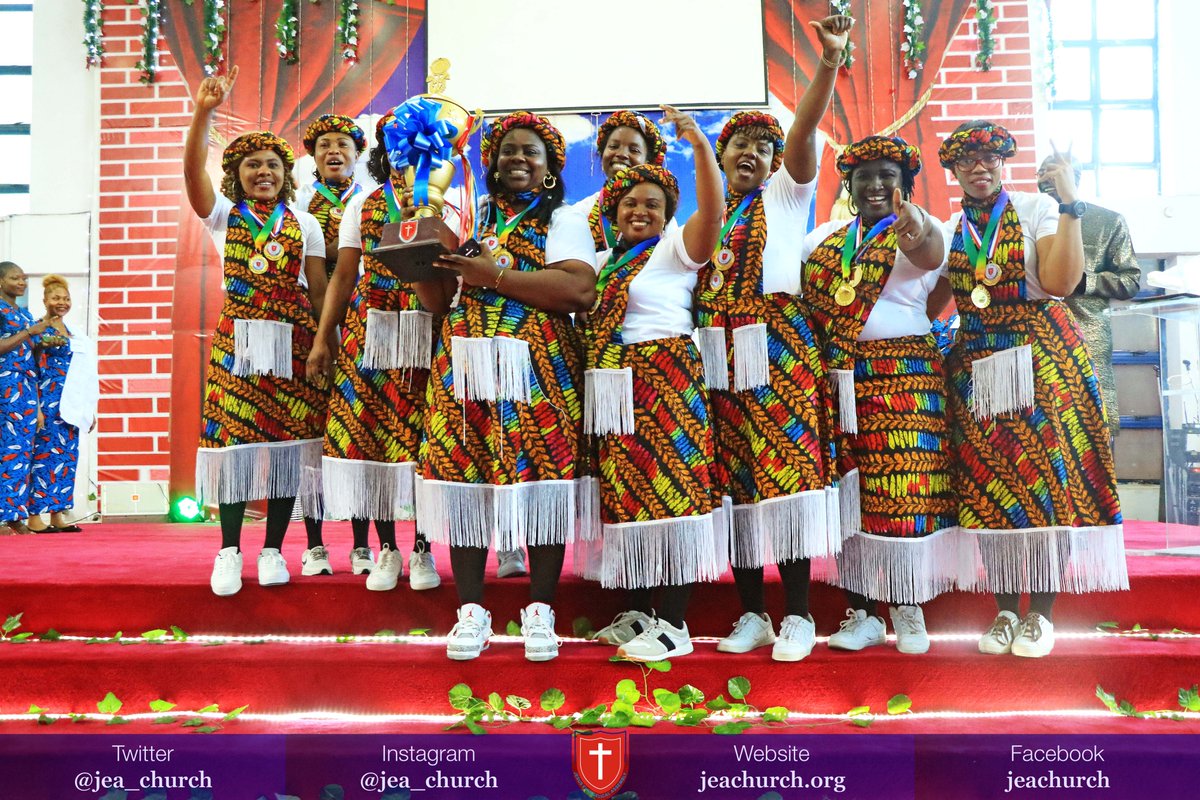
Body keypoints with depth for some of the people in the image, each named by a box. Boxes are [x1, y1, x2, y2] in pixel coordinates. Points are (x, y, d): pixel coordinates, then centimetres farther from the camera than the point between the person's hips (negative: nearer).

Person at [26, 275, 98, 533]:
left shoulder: (72, 334, 17)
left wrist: (89, 410, 16)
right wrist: (37, 407, -18)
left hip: (70, 405, 7)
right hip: (49, 403, -7)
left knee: (68, 457, 5)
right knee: (47, 454, -7)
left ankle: (58, 515, 10)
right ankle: (35, 516, -2)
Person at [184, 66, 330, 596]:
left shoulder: (305, 224, 9)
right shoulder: (223, 216, 8)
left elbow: (318, 289, 7)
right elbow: (193, 170, -10)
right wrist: (204, 112, -22)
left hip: (292, 340, 1)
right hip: (237, 337, 0)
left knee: (287, 438, 0)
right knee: (233, 435, -3)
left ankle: (273, 549, 11)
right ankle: (229, 551, 7)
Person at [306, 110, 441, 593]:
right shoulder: (364, 204, 13)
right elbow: (343, 275, 8)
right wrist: (322, 338, 3)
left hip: (430, 335, -1)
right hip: (371, 331, 2)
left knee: (425, 439, -2)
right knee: (371, 431, -1)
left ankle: (422, 549, 12)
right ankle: (386, 549, 12)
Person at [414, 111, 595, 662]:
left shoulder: (563, 221, 8)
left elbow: (581, 290, -12)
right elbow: (437, 301, 15)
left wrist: (496, 275, -12)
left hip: (537, 369, -3)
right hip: (464, 367, 3)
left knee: (539, 478, -5)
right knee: (465, 478, 0)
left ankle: (539, 610, 8)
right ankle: (471, 610, 11)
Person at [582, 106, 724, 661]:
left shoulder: (675, 248, 1)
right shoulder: (605, 262, 21)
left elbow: (712, 211, -16)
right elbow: (584, 318, 20)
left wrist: (699, 144, -26)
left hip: (664, 384, -7)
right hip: (615, 390, 7)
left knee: (669, 487, -7)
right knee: (626, 495, 9)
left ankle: (674, 623, -1)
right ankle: (638, 611, 21)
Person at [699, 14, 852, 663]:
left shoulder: (785, 195, 9)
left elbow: (804, 130, -7)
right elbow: (687, 285, 15)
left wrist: (830, 61, -18)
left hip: (777, 351, -3)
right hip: (720, 358, 4)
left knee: (786, 472, -8)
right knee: (734, 483, 4)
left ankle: (797, 616, 2)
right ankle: (751, 614, 15)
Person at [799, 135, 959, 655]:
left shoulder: (919, 229, 1)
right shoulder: (825, 236, 16)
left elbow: (930, 254, -22)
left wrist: (918, 234, -45)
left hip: (902, 377, -3)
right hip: (837, 378, 4)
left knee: (902, 491, -4)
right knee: (847, 493, 4)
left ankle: (908, 612, 13)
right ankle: (862, 613, 16)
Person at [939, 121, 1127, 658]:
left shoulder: (1036, 210, -1)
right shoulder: (948, 231, 12)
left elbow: (1061, 282, -15)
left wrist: (1069, 206, -16)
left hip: (1041, 356, -3)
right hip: (975, 364, 4)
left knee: (1046, 476, -4)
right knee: (985, 486, 2)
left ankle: (1040, 615, 8)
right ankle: (1005, 612, 14)